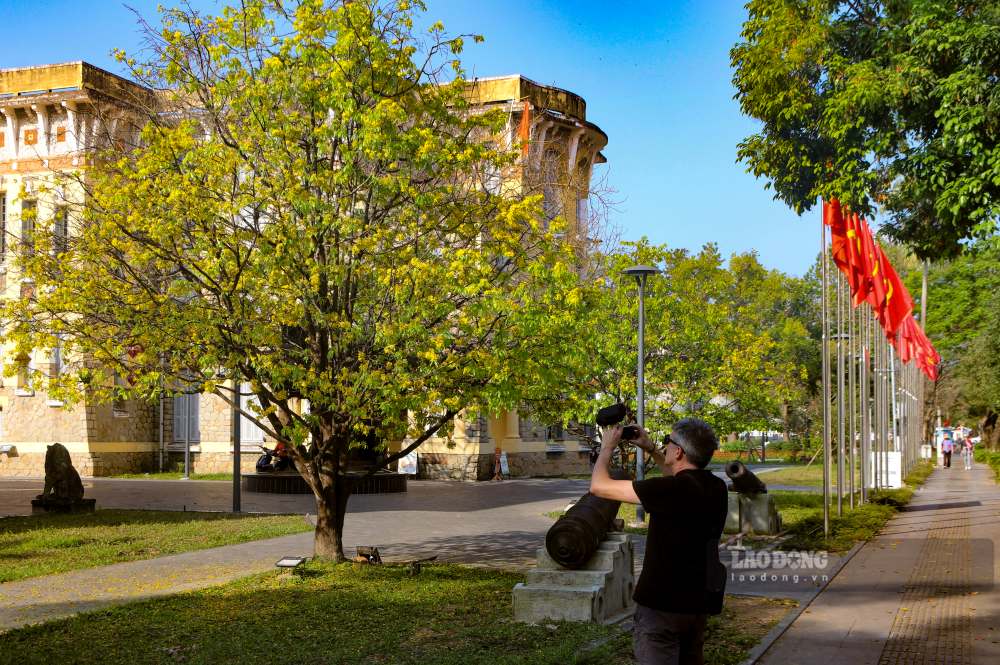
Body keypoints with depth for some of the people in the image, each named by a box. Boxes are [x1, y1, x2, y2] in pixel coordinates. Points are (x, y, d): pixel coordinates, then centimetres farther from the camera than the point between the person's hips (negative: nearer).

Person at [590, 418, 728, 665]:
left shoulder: (672, 490, -23)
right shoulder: (716, 488, 0)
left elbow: (599, 486, -18)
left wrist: (607, 447, -2)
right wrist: (651, 450, 22)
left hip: (662, 605, -8)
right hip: (699, 603, 8)